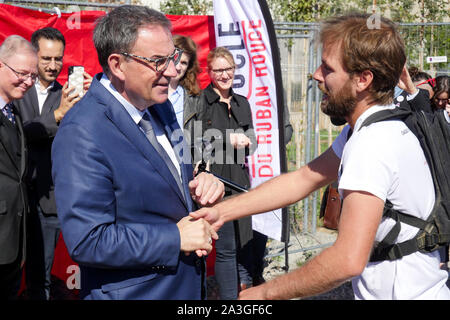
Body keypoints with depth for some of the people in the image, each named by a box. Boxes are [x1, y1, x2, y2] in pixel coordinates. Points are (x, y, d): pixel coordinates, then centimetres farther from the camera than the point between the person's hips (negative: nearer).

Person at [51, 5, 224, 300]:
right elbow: (87, 242, -25)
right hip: (133, 291, -7)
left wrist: (199, 185, -7)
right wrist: (176, 238, -22)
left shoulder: (159, 105, 2)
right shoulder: (81, 134, -24)